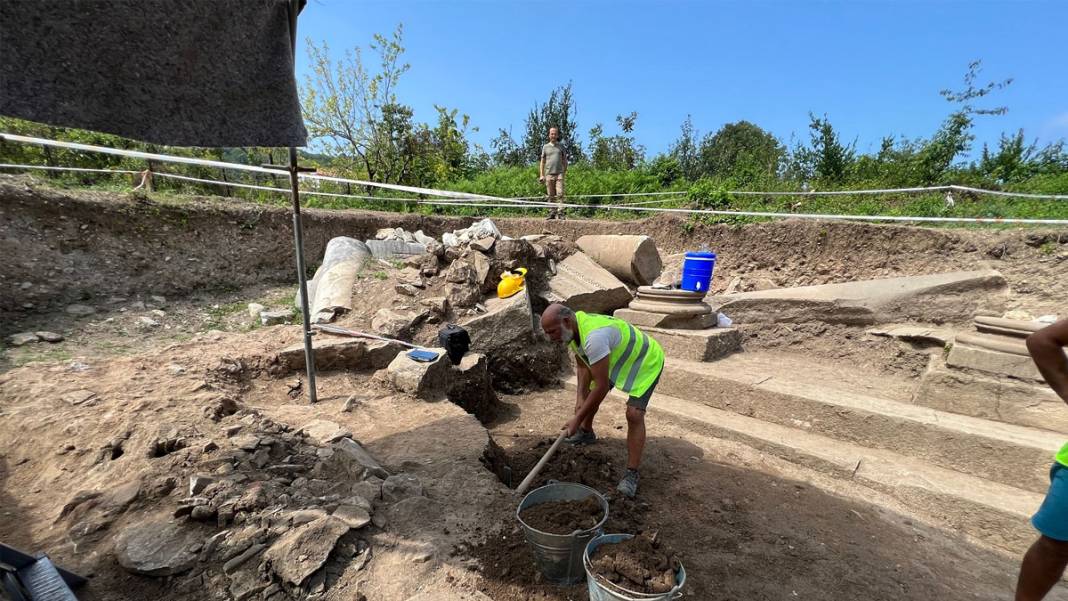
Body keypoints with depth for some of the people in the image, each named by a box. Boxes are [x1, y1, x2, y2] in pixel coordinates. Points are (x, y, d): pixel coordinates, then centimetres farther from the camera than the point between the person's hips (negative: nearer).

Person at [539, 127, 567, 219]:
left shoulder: (561, 146, 11)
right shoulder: (545, 147, 11)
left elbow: (565, 161, 13)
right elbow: (542, 162, 11)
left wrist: (564, 172, 5)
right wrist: (541, 175, 2)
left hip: (559, 173, -1)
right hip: (549, 174, 1)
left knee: (560, 194, -12)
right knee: (551, 196, 3)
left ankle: (560, 213, -14)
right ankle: (552, 213, 10)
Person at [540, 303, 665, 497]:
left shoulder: (594, 336, -42)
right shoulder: (571, 330, -13)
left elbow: (602, 386, -38)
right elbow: (583, 366, 0)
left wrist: (577, 418, -30)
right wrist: (580, 398, -13)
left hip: (646, 361, -9)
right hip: (617, 358, 9)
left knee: (634, 414, -20)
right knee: (587, 393, 18)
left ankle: (632, 473, -6)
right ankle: (586, 433, 43)